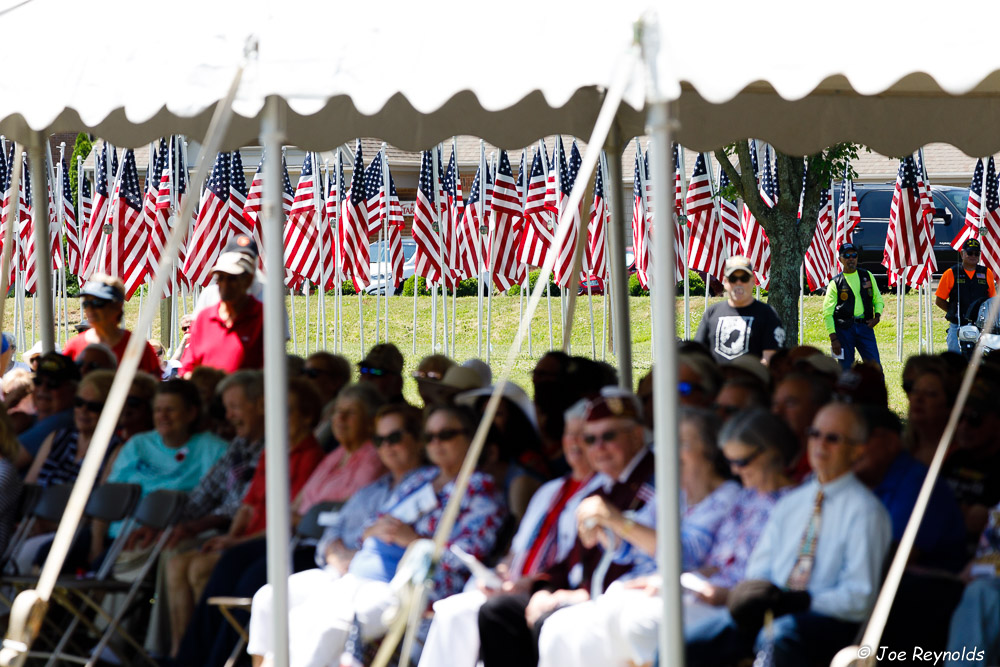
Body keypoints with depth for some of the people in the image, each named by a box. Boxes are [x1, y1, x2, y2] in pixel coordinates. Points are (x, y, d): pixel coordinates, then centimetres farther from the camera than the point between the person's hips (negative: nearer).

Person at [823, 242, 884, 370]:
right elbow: (827, 313, 0)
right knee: (846, 369, -2)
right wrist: (833, 339, -8)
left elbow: (878, 299, 20)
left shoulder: (867, 276, 12)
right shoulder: (835, 283, 3)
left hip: (865, 326, 2)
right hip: (844, 329, -2)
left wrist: (877, 316, -1)